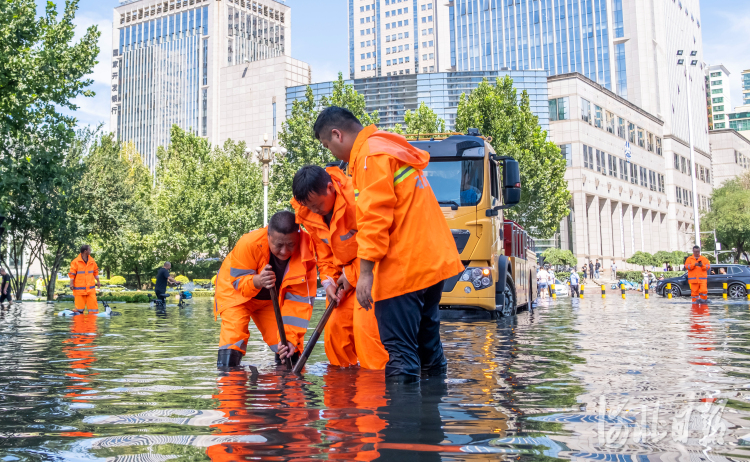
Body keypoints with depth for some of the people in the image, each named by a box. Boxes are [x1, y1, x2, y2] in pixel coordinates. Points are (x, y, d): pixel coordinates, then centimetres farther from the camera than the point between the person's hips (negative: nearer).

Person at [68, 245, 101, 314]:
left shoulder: (92, 261, 8)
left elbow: (95, 272, 18)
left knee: (93, 304, -1)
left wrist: (98, 282, 20)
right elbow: (72, 273, -4)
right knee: (79, 306, 1)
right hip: (79, 289, -4)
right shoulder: (76, 261, -6)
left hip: (90, 289, 4)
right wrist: (71, 283, -9)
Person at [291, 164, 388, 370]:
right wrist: (328, 280, -9)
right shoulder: (307, 213, -4)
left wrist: (351, 275, -16)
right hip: (346, 274, 7)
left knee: (365, 324, -17)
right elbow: (323, 251, 6)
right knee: (335, 325, 3)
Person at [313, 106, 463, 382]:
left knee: (400, 350, -6)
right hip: (434, 260, 10)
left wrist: (365, 273, -18)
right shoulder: (390, 149, 22)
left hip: (404, 268, -10)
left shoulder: (370, 156, -10)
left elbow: (375, 218, -19)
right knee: (426, 337, 18)